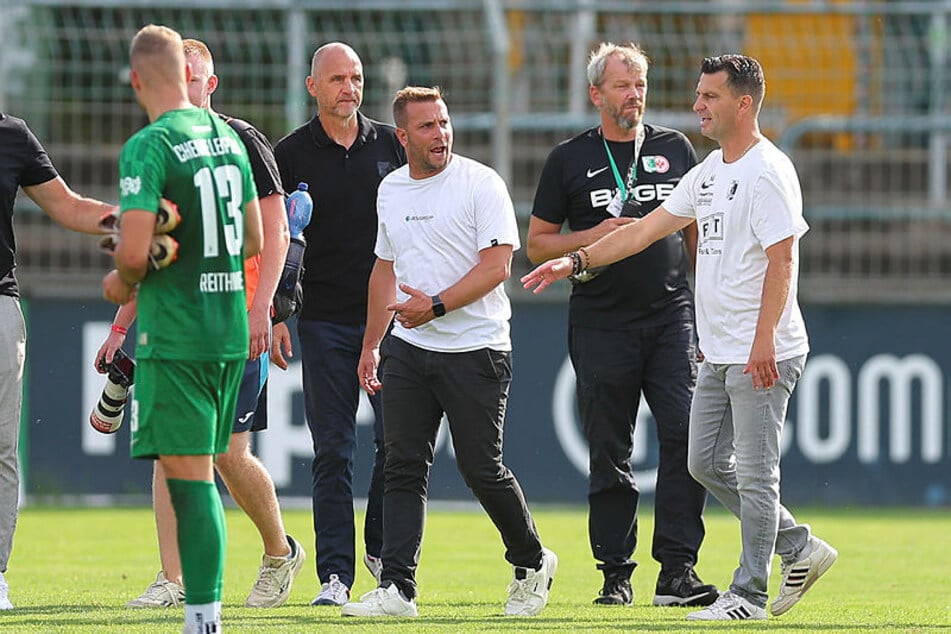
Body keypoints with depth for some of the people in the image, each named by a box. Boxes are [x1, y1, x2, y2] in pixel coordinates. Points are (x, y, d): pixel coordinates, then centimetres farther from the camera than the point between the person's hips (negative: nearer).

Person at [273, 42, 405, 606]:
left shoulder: (391, 145, 7)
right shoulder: (292, 154, 1)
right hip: (325, 321, -2)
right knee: (333, 452, -3)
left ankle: (382, 550, 21)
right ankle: (335, 574, -2)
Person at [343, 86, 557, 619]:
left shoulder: (481, 184, -8)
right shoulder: (392, 190, 13)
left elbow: (497, 265, -14)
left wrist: (435, 305, -21)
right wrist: (371, 345, 21)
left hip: (474, 350, -6)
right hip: (408, 350, 6)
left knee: (482, 469, -1)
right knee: (404, 468, -1)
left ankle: (532, 562, 21)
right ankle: (397, 588, -3)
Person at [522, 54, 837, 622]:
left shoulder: (768, 171, -14)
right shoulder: (710, 172, 15)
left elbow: (783, 261, -20)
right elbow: (649, 228, 18)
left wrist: (764, 341, -26)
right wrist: (576, 260, 11)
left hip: (765, 355, -10)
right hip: (720, 355, 10)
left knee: (755, 472, -4)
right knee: (707, 461, 13)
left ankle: (749, 595, 1)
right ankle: (800, 549, 22)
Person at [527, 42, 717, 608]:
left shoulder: (676, 149, 12)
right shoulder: (570, 159, 6)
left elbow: (699, 232, 17)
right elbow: (538, 243, 8)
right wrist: (595, 236, -9)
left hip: (672, 316, 1)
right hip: (601, 323, -1)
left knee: (686, 437, -13)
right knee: (610, 456, 2)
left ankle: (677, 570, -12)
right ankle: (616, 575, 9)